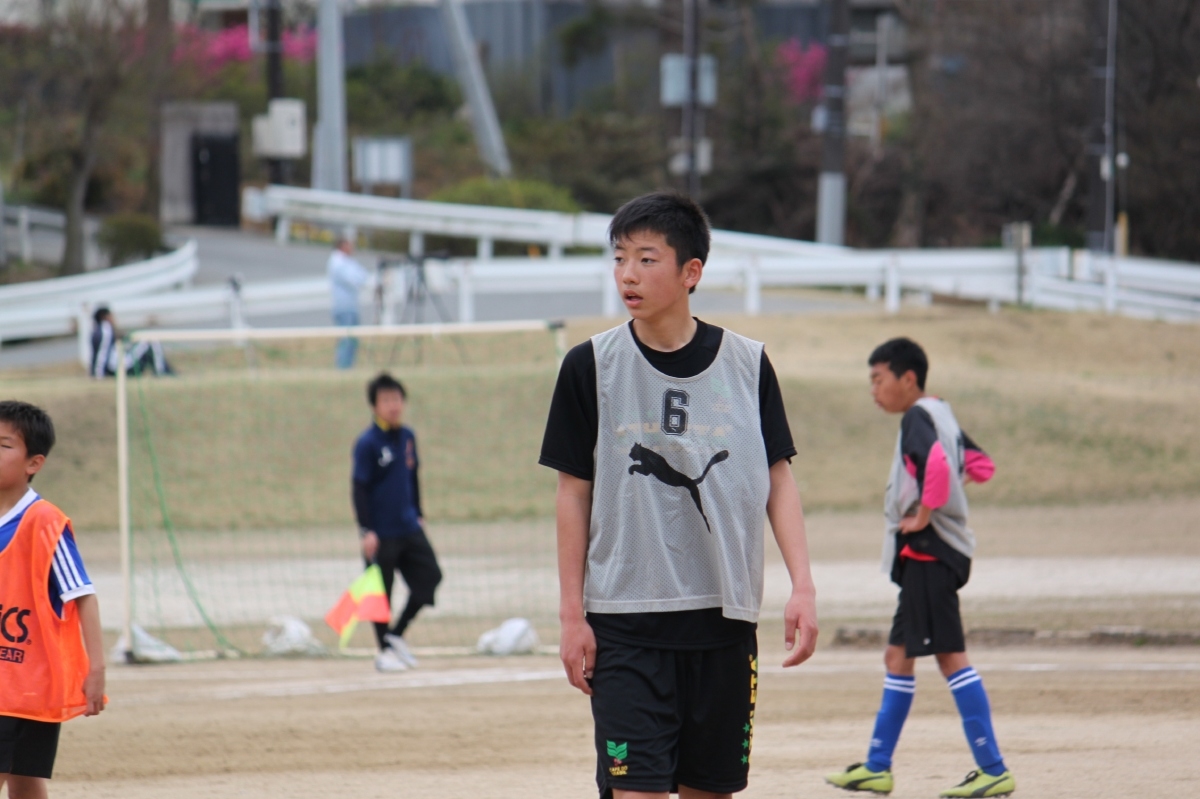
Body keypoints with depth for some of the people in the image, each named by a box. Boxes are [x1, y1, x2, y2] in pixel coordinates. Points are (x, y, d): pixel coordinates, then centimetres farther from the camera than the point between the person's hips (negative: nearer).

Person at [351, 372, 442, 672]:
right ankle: (385, 650, 13)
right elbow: (359, 488, -13)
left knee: (429, 577, 3)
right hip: (381, 533, -6)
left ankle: (396, 635, 16)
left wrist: (418, 515, 18)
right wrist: (367, 531, -17)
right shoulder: (367, 443, -12)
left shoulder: (407, 437, 7)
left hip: (409, 529, 6)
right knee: (381, 593, 1)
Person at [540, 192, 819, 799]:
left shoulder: (746, 364, 3)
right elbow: (574, 493, 4)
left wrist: (802, 587, -4)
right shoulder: (592, 366, 0)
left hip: (725, 616, 2)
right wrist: (571, 614, 0)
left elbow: (778, 481, 7)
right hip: (624, 620, -2)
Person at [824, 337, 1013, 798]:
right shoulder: (941, 415, 17)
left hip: (927, 552, -11)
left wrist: (925, 512, -21)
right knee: (899, 657, 15)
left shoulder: (917, 418, -12)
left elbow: (937, 461, -32)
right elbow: (981, 466, 23)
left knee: (950, 656, -11)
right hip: (923, 557, 11)